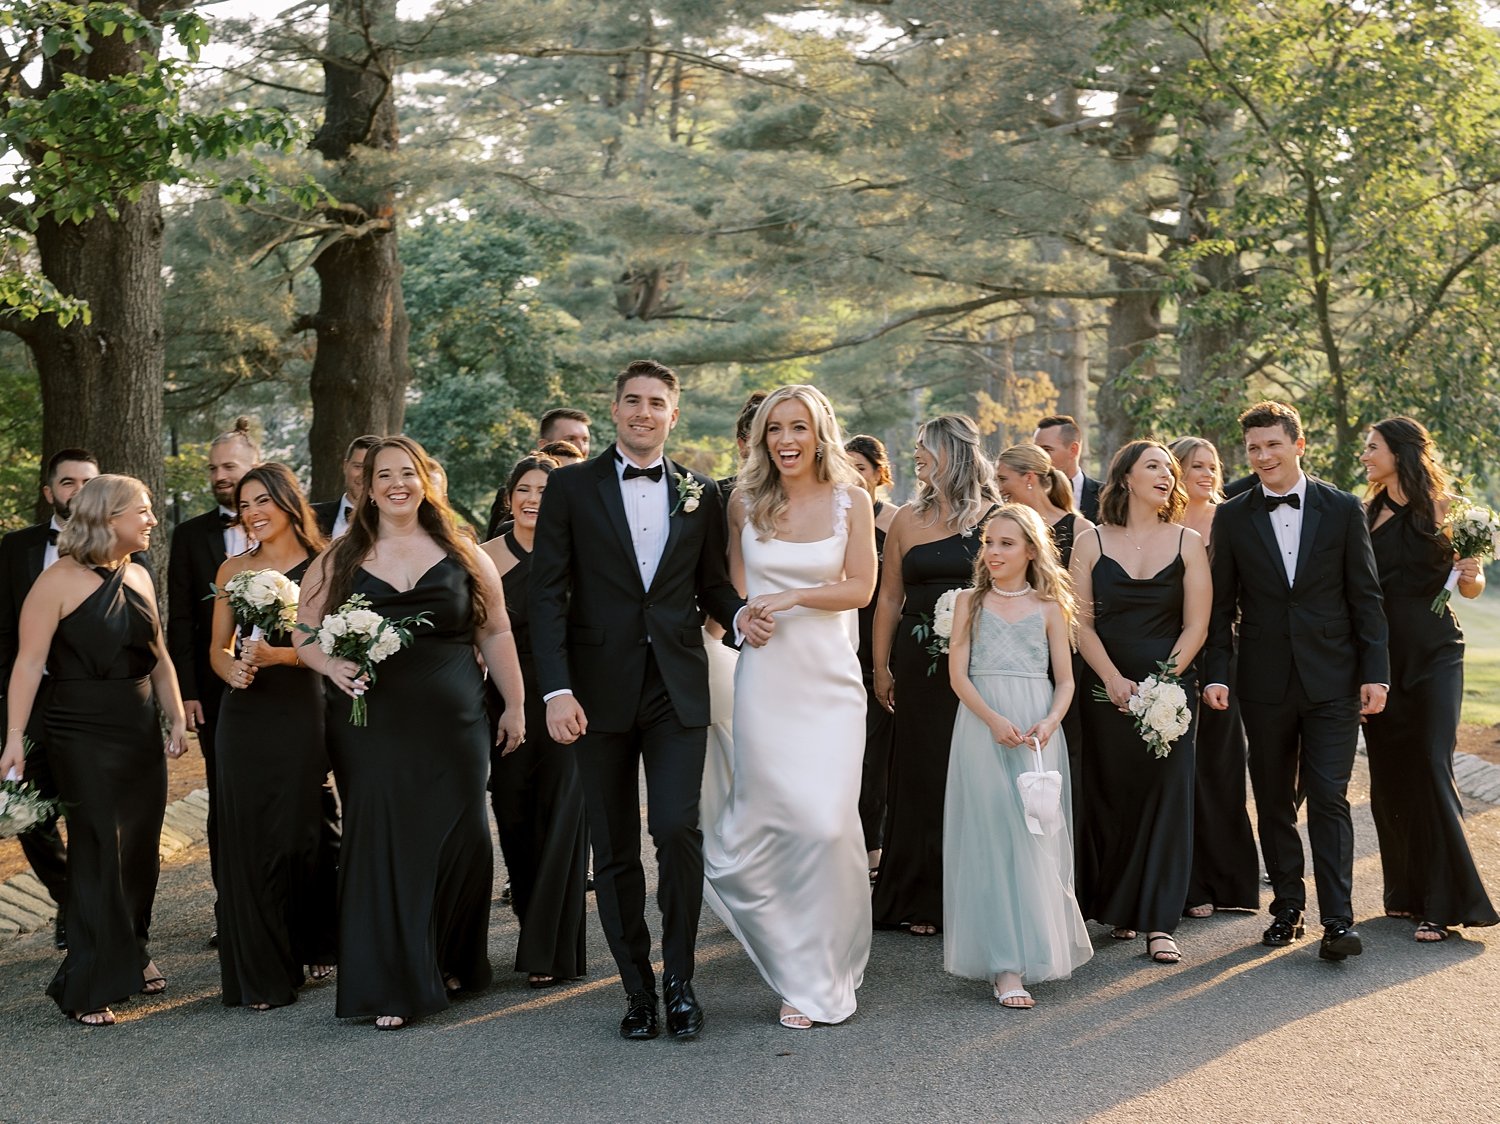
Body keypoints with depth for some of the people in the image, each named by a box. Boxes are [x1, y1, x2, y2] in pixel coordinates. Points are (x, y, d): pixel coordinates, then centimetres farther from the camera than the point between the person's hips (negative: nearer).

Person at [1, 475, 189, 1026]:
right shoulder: (60, 580, -11)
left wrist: (176, 717, 10)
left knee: (141, 849, 12)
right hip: (83, 734, -6)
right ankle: (89, 987, 6)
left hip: (141, 732, 7)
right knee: (98, 852, -4)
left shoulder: (138, 577, 10)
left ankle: (132, 956, 30)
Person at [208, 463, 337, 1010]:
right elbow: (218, 647, 14)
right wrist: (230, 669, -8)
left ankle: (316, 943, 23)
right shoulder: (233, 569, 11)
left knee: (299, 832, -1)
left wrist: (275, 655, -23)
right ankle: (260, 974, 10)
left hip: (300, 712, -3)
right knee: (246, 838, 1)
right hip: (244, 713, 3)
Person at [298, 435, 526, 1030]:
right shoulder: (338, 560, 6)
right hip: (370, 725, -1)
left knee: (460, 840, 1)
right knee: (378, 844, -2)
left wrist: (514, 704, 7)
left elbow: (496, 633, 10)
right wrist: (331, 664, -12)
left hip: (452, 724, 1)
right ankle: (388, 987, 6)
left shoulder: (462, 555, 7)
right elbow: (304, 633, 8)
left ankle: (449, 961, 25)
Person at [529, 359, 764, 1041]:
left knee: (677, 828, -12)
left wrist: (740, 616, -7)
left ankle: (679, 977, 6)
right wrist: (556, 689, -12)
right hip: (601, 691, 0)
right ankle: (638, 990, 18)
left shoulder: (700, 494, 10)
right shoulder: (572, 487, 3)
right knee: (614, 850, 6)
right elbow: (547, 594, -2)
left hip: (678, 690, 1)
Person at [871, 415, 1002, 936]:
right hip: (919, 663, 2)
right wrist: (881, 667, 8)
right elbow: (889, 597, 11)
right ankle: (923, 898, 15)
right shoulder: (908, 520, 8)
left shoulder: (993, 517, 1)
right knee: (921, 775, 5)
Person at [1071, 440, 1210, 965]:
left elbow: (1195, 626, 1)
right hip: (1106, 690, 0)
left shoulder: (1187, 543, 5)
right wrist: (1114, 680, -12)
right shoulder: (1091, 544, 4)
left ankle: (1160, 923, -4)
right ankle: (1118, 908, 20)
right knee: (1110, 797, 4)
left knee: (1166, 796, -5)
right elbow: (1082, 622, 0)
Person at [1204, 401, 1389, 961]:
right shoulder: (1232, 517, 4)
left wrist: (1375, 672, -4)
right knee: (1273, 802, 9)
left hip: (1331, 680, -2)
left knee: (1329, 798, -6)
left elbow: (1366, 596, 2)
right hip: (1264, 683, 2)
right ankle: (1287, 908, 20)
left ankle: (1338, 919, -4)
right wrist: (1216, 673, -4)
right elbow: (1222, 604, 5)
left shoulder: (1343, 509, 2)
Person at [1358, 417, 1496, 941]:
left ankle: (1443, 902, -4)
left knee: (1430, 769, -8)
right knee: (1388, 775, 7)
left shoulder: (1443, 508, -2)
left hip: (1433, 656, -4)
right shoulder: (1366, 514, 8)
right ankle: (1407, 891, 19)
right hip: (1380, 657, 4)